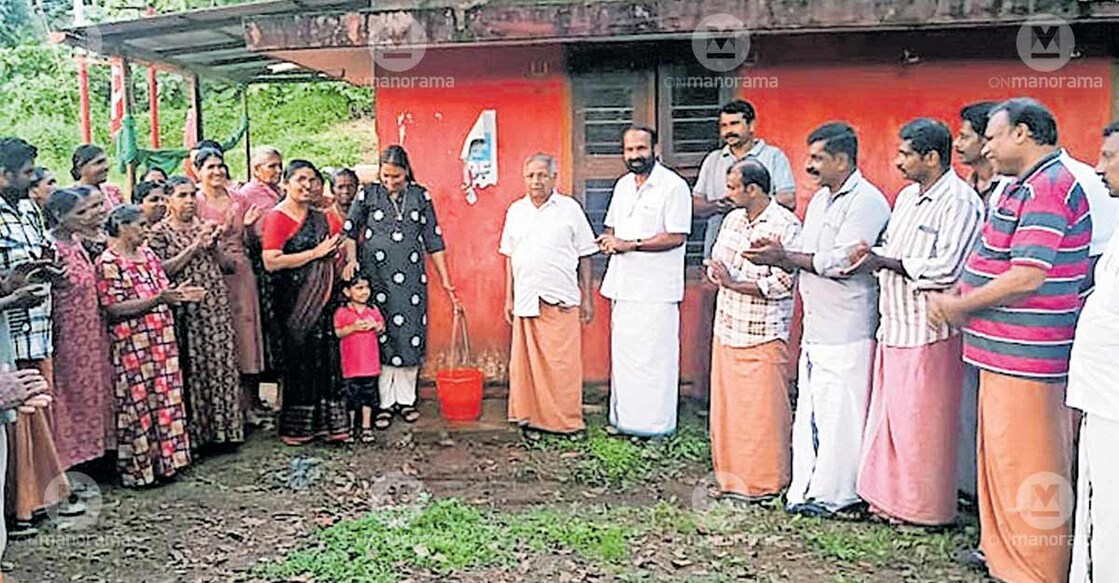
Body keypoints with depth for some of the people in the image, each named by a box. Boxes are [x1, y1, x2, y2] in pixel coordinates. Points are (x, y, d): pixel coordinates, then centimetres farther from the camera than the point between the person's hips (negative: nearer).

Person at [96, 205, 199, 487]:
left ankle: (164, 461, 22)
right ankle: (137, 469, 12)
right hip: (132, 346, -7)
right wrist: (157, 300, -25)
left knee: (165, 400, 11)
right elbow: (114, 309, -17)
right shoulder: (108, 263, -11)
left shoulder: (148, 254, 12)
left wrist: (178, 294, -4)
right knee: (137, 405, 1)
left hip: (162, 342, 8)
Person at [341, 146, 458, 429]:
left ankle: (406, 399, 15)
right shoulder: (368, 194, 3)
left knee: (411, 338, 3)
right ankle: (384, 402, 8)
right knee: (381, 339, -1)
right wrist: (351, 259, -8)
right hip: (376, 278, -1)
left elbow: (433, 239, 8)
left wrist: (445, 280, 6)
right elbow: (350, 230, 10)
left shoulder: (420, 196, 6)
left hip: (411, 278, 1)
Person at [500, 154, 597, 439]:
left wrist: (587, 298, 2)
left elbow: (584, 257, 4)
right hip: (526, 299, 3)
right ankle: (531, 418, 16)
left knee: (563, 364, -1)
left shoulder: (570, 208, 2)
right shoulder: (515, 210, 11)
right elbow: (510, 257, 16)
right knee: (527, 362, 5)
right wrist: (509, 298, 12)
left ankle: (567, 421, 10)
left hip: (562, 300, -3)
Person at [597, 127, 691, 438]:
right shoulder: (623, 185, 14)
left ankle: (655, 425, 7)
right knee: (622, 352, 12)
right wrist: (608, 240, -1)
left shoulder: (674, 186, -9)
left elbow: (676, 236, -16)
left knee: (653, 356, -4)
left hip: (656, 288, -7)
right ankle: (623, 418, 23)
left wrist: (630, 244, -18)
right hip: (623, 284, 7)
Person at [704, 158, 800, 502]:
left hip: (763, 335, -7)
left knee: (762, 412, 1)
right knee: (725, 406, 12)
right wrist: (719, 275, -10)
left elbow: (783, 283, -18)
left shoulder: (786, 226, -12)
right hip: (727, 329, 7)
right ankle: (731, 477, 25)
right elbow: (714, 264, 13)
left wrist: (734, 283, -16)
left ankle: (764, 484, 15)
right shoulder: (733, 219, 10)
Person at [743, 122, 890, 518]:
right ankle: (806, 489, 20)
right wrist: (777, 253, -3)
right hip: (815, 326, 9)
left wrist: (784, 257, -15)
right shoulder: (820, 199, 18)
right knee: (809, 409, 11)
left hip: (846, 332, -9)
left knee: (838, 412, -1)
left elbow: (840, 262, -21)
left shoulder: (866, 202, -11)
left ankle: (833, 494, 11)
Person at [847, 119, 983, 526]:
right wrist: (872, 255, 0)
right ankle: (891, 500, 27)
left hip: (929, 331, -8)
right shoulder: (907, 196, 15)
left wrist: (885, 262, -17)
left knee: (921, 424, 2)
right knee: (888, 416, 14)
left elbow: (946, 269, -21)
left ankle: (926, 511, 17)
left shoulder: (960, 201, -13)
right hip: (895, 325, 8)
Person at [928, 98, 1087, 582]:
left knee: (1023, 464, -1)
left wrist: (959, 304, -12)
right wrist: (958, 300, 7)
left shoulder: (1047, 188, -17)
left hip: (1023, 356, -10)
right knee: (1002, 456, 19)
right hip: (1007, 348, 10)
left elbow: (1027, 277, -24)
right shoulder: (1027, 186, 16)